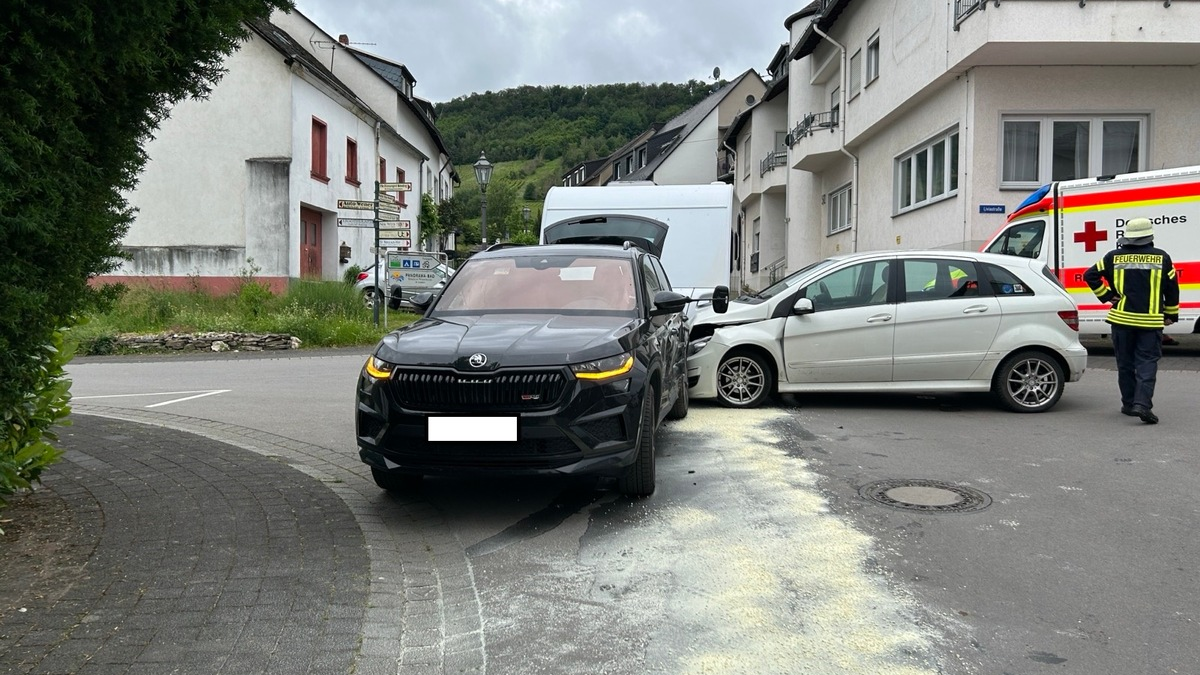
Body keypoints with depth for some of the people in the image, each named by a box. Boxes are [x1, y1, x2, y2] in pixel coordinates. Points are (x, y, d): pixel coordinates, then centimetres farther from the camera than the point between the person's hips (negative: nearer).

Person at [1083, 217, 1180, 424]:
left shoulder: (1114, 257, 1)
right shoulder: (1161, 257, 1)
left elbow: (1090, 275, -1)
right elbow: (1172, 289, 7)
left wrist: (1107, 296, 6)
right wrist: (1171, 315, 17)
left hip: (1122, 318, 1)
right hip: (1151, 321, -1)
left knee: (1125, 363, 11)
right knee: (1147, 363, 0)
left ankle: (1129, 404, 16)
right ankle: (1142, 403, -14)